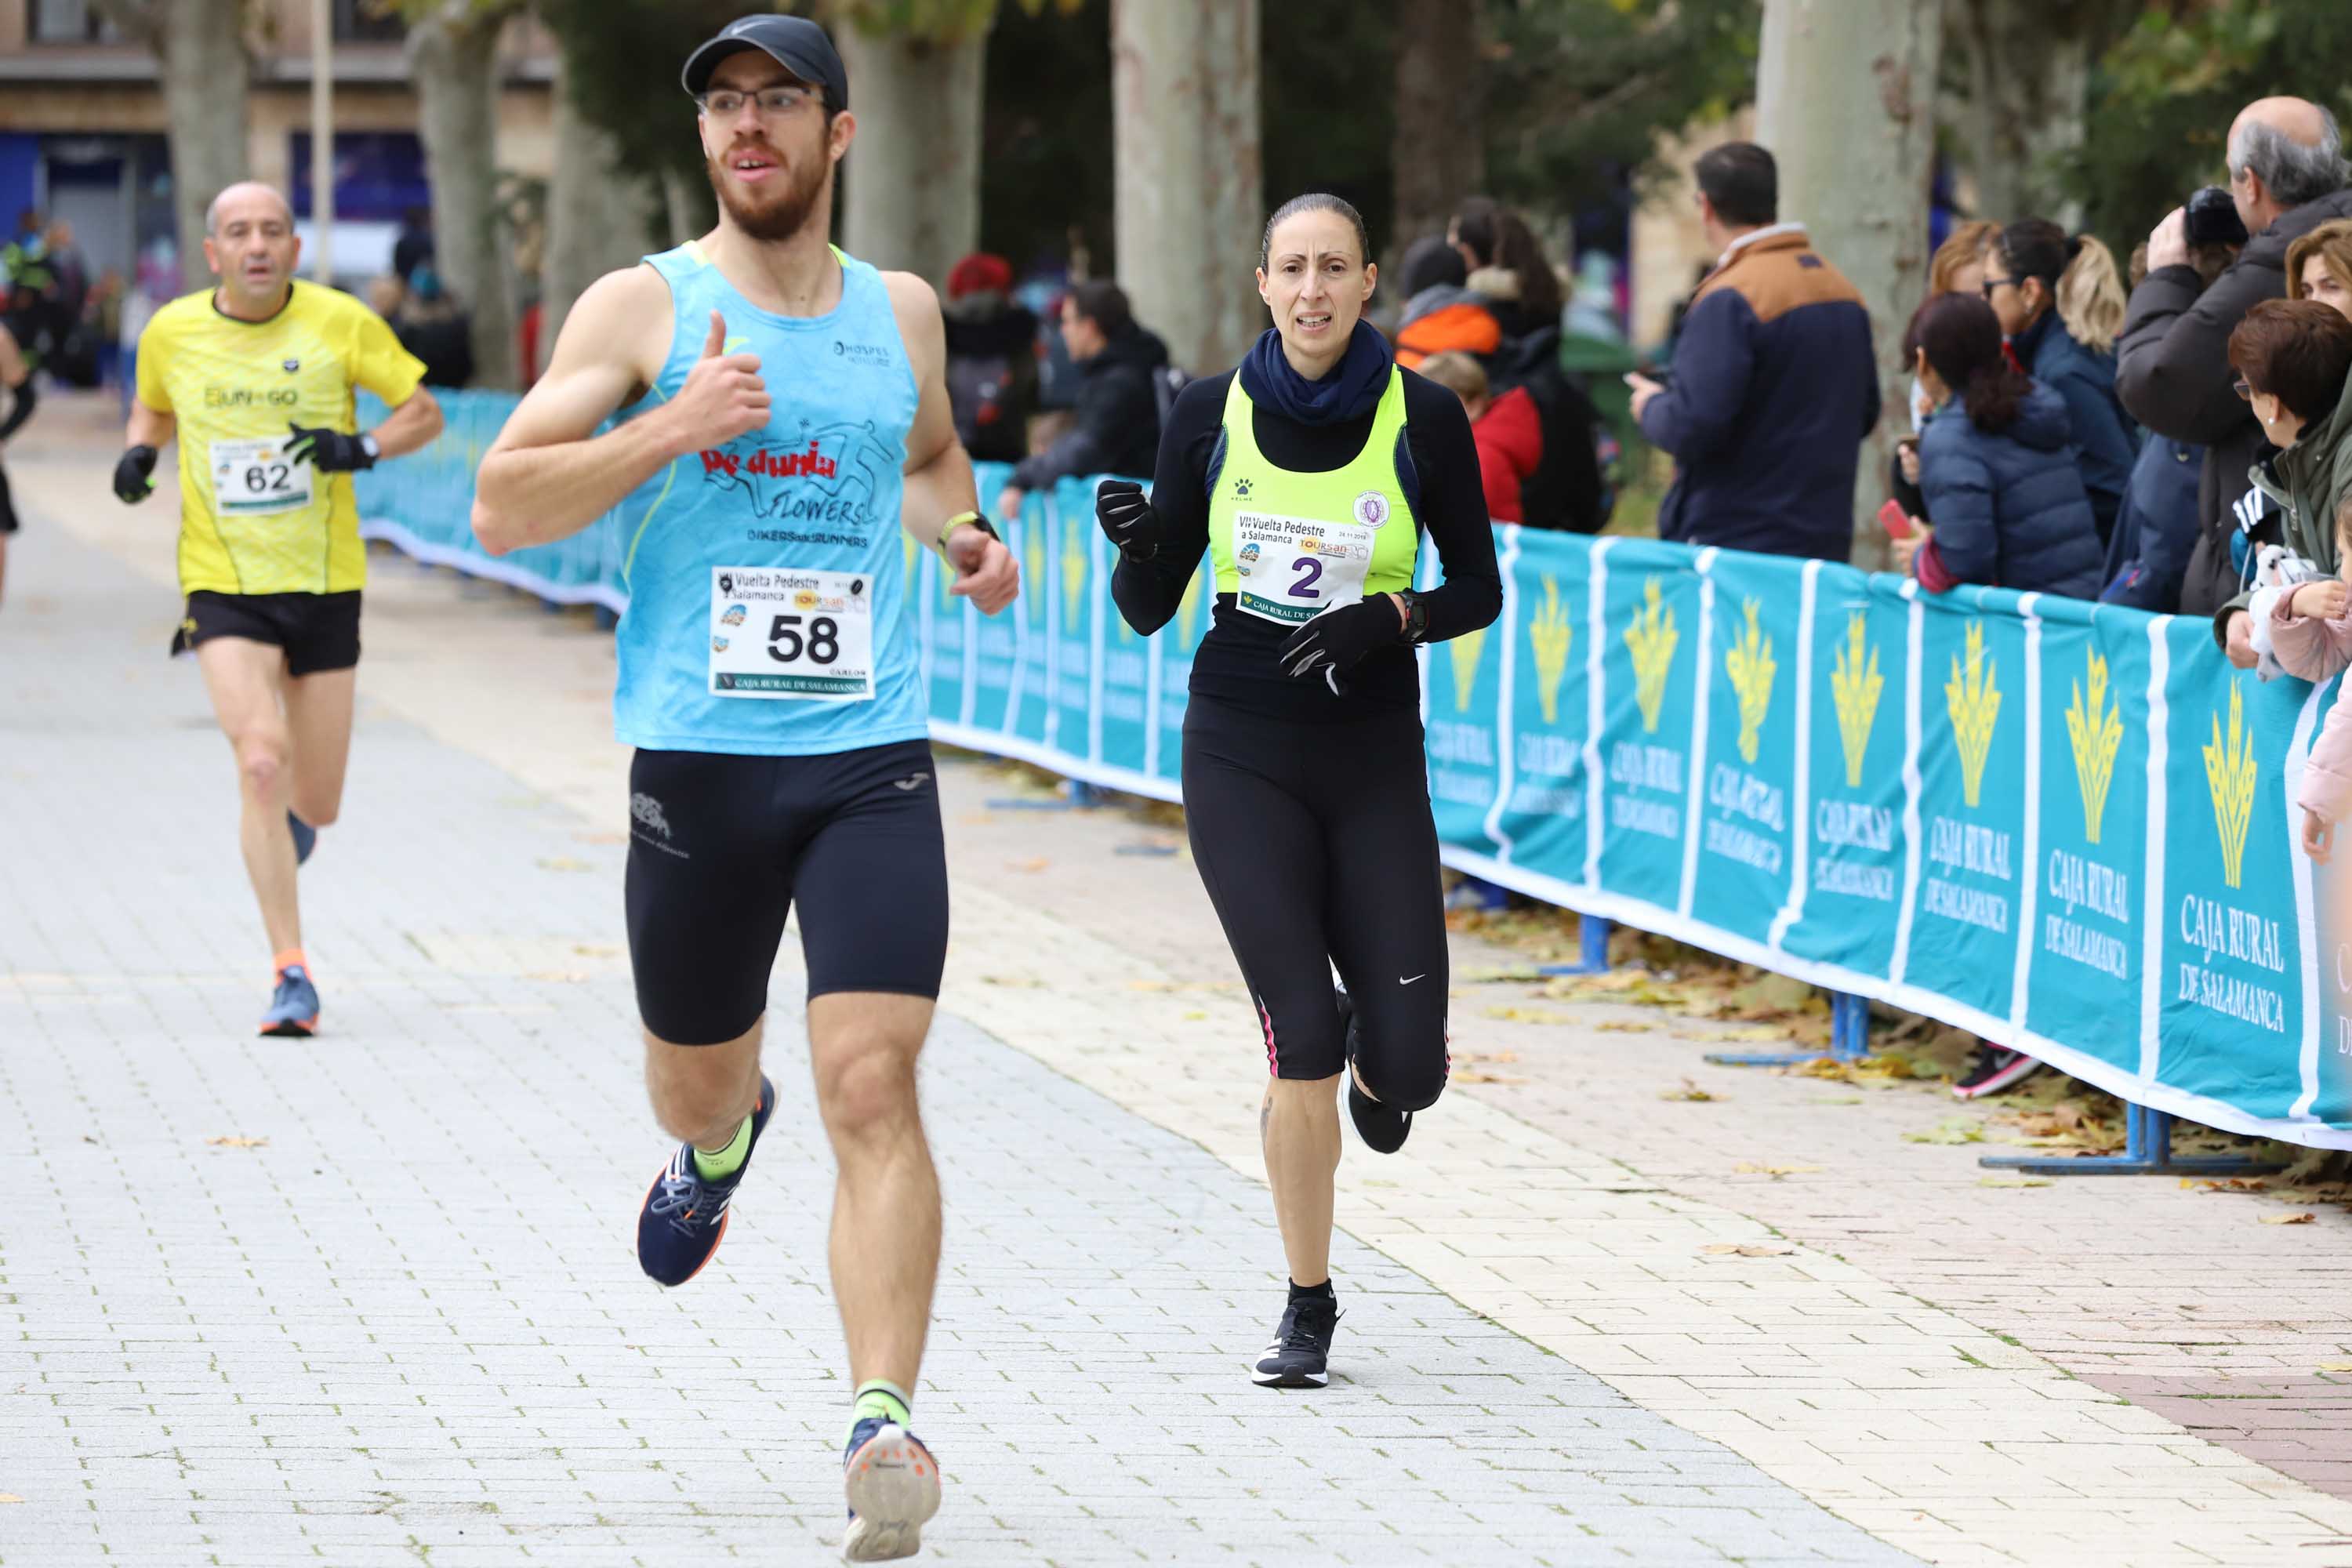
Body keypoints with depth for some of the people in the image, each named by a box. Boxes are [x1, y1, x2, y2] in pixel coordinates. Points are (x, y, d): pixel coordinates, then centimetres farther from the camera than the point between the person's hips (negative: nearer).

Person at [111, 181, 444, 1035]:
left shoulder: (341, 323, -5)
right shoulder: (171, 333, 0)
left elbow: (424, 411, 2)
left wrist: (363, 447, -18)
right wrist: (139, 452, -1)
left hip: (324, 585, 1)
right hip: (224, 586, -1)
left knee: (315, 802, 7)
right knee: (261, 758, -22)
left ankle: (287, 823, 47)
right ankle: (290, 972, -17)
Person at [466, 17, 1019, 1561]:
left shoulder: (903, 312, 11)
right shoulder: (643, 308, 0)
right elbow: (503, 506, -6)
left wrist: (965, 533, 9)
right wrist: (674, 427, -18)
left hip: (873, 760, 0)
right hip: (700, 762, 0)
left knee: (874, 1090, -15)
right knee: (698, 1084, 16)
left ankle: (883, 1425, -20)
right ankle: (723, 1144, 55)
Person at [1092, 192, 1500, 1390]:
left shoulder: (1423, 418, -3)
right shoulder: (1212, 416, 0)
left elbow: (1480, 590, 4)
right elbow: (1150, 609, 4)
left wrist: (1389, 617, -15)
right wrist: (1137, 546, -18)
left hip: (1375, 760, 0)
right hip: (1242, 760, 0)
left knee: (1406, 1067, -6)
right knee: (1302, 1044, -11)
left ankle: (1372, 1063, 35)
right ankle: (1308, 1306, 8)